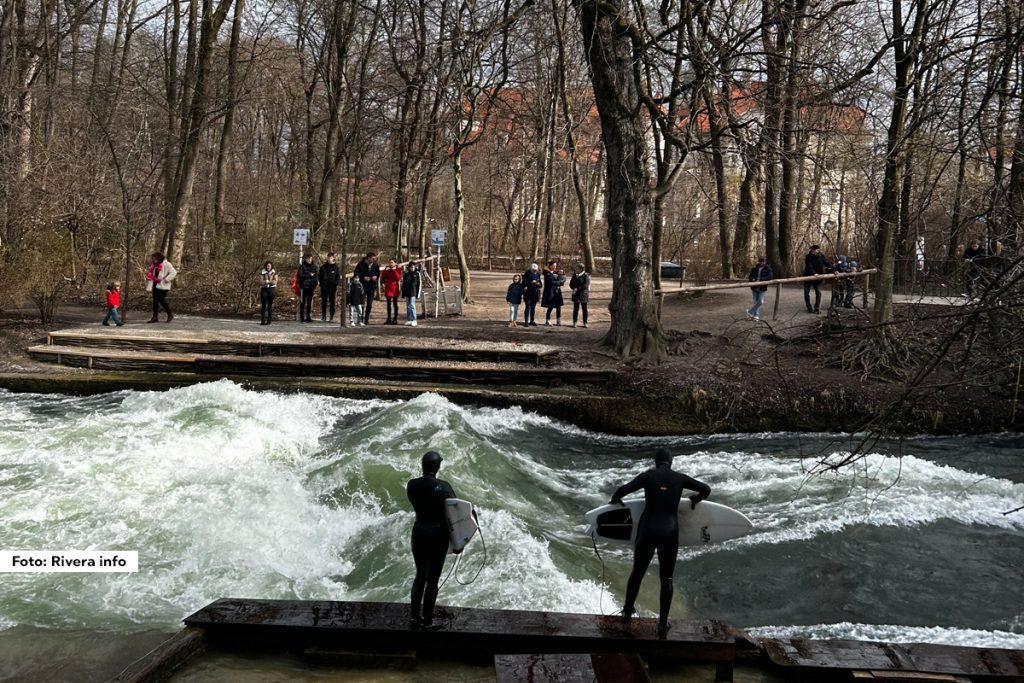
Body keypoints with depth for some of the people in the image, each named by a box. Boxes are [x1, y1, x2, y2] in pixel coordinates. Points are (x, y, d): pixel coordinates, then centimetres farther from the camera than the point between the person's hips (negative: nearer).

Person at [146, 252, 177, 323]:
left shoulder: (166, 264, -9)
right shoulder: (154, 265, 14)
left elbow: (173, 273, -14)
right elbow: (151, 274, 29)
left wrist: (166, 279, -17)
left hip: (163, 286, -8)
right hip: (155, 285, 8)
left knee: (162, 300, -10)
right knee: (155, 301, 7)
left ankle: (170, 315, 7)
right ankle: (155, 317, 10)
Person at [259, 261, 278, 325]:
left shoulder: (274, 273, 7)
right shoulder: (262, 273, 6)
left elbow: (275, 281, -4)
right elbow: (261, 282, -3)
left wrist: (266, 281, -8)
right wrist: (270, 281, -10)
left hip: (272, 289, 0)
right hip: (264, 289, 0)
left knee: (270, 305, -1)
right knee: (263, 304, -5)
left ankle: (269, 320, 3)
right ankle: (262, 320, -4)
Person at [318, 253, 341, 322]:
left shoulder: (336, 267, 2)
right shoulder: (323, 267, 6)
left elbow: (338, 277, 2)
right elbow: (319, 276, 10)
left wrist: (335, 284, -10)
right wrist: (321, 283, -3)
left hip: (332, 288, -2)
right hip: (324, 288, 2)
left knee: (332, 303, 2)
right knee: (324, 303, 6)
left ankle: (332, 317, 6)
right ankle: (323, 317, 12)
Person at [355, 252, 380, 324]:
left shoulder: (376, 266, 4)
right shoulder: (361, 264, -6)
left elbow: (378, 274, 17)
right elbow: (356, 274, -3)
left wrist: (376, 277, -5)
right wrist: (363, 277, -18)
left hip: (371, 287, 3)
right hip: (362, 286, -3)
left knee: (369, 304, 4)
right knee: (362, 304, -2)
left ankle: (366, 319, 14)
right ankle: (361, 319, 5)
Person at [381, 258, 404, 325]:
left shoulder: (398, 270, 2)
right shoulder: (387, 270, 12)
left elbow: (398, 278, -13)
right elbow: (383, 278, 3)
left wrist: (394, 270, -16)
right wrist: (385, 270, -7)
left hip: (395, 288, -4)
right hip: (388, 288, 4)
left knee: (395, 303, -1)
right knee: (389, 304, 6)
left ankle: (395, 319, 0)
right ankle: (389, 319, 11)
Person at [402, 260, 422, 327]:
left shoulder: (417, 274, -1)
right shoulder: (406, 274, 11)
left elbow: (419, 284, -2)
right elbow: (403, 284, 15)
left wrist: (418, 294, -7)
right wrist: (403, 293, 11)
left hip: (413, 293, -5)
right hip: (407, 293, 5)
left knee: (412, 306, -11)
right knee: (408, 306, 9)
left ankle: (414, 320, -9)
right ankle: (408, 320, 16)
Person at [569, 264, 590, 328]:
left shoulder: (586, 276, -7)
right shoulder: (574, 275, 9)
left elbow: (585, 285, -16)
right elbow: (571, 284, 9)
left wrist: (577, 288, -20)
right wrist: (574, 289, -11)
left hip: (583, 294, -4)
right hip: (576, 295, 4)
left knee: (584, 309, 2)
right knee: (576, 308, 3)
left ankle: (585, 323, 8)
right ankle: (574, 322, 7)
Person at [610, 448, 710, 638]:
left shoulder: (648, 476, 0)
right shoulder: (680, 478, 4)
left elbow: (622, 490, -7)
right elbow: (706, 489, 11)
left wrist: (615, 500, 15)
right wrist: (695, 500, 30)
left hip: (647, 531, 0)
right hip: (669, 533, 0)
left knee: (637, 572, 18)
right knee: (666, 578, 12)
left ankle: (627, 611, 35)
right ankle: (662, 624, 10)